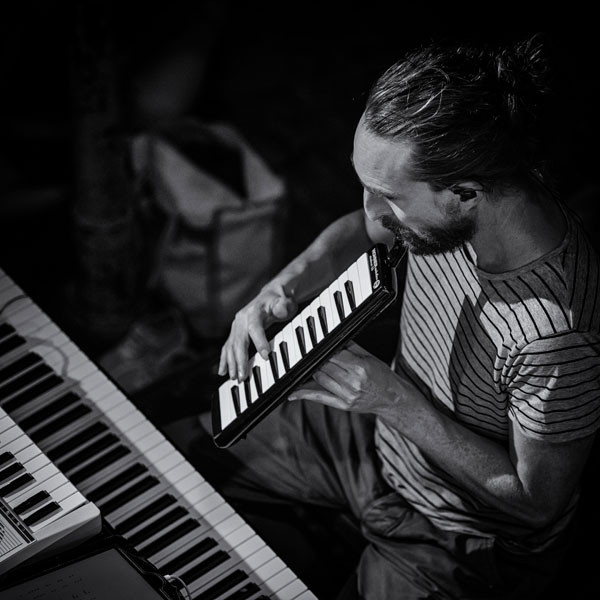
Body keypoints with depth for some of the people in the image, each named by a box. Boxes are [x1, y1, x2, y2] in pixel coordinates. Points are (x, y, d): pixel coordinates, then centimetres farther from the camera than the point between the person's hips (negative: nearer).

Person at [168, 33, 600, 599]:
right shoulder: (444, 210, -19)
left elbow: (536, 502, -26)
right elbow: (361, 229, 5)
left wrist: (395, 400, -29)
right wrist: (281, 288, -14)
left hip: (458, 549, -7)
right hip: (382, 430, 7)